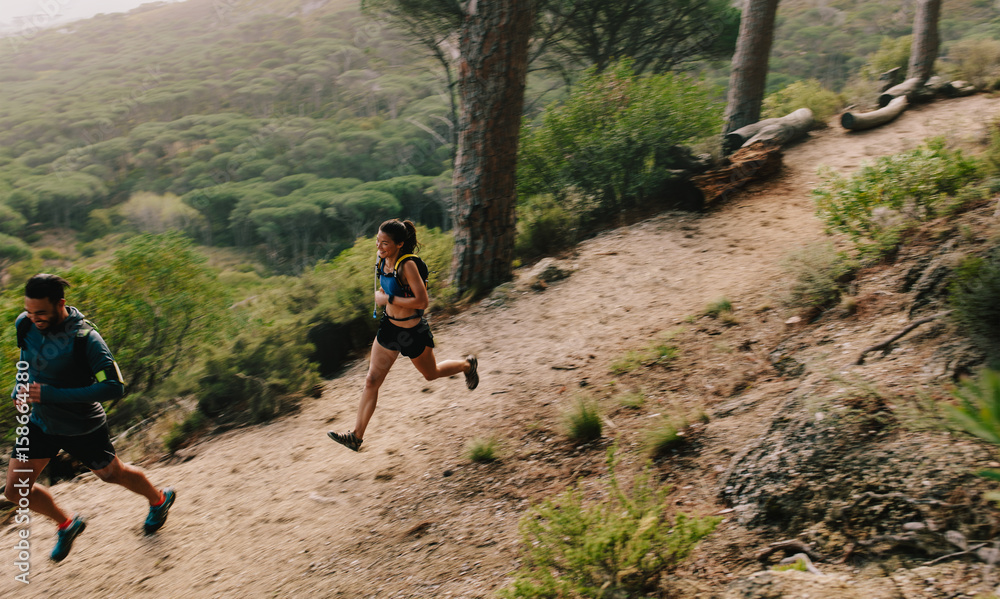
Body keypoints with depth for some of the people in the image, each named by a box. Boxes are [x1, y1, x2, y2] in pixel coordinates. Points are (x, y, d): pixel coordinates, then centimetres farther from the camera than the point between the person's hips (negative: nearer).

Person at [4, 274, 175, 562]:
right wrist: (20, 389, -4)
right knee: (15, 490, 4)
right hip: (40, 423, 5)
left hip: (83, 427, -5)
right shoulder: (24, 324, -11)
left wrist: (51, 394, -34)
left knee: (112, 473, 16)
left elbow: (114, 387, -32)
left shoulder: (84, 338, -29)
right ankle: (66, 525, 32)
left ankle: (159, 499, 47)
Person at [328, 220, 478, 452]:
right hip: (389, 326, 6)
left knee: (431, 373, 19)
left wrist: (388, 298, -26)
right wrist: (381, 293, 4)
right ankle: (356, 436, 8)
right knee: (372, 380, 2)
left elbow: (422, 302, -29)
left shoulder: (408, 265, -26)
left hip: (412, 331, -6)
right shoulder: (383, 259, -3)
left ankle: (467, 365, 49)